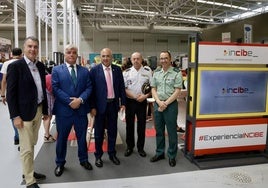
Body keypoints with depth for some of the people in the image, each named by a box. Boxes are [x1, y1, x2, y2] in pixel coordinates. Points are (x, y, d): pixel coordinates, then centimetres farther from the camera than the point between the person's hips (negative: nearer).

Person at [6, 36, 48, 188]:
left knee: (32, 145, 19)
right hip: (24, 113, -6)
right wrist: (15, 116, -16)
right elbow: (10, 93, -12)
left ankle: (29, 171, 36)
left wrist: (45, 110, 13)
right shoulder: (15, 66, -10)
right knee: (27, 148, 2)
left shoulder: (40, 66, 8)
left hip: (38, 110, 6)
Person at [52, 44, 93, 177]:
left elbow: (89, 88, 1)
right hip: (63, 110, -2)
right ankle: (60, 163, 30)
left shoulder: (84, 71, 8)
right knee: (62, 137, 11)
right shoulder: (56, 70, 1)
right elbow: (55, 88, -8)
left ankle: (83, 159, 33)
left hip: (81, 109, 2)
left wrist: (80, 99, -15)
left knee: (82, 136, 14)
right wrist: (70, 101, -16)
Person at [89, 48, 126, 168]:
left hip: (113, 104, 3)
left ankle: (112, 154, 30)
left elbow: (121, 87, 6)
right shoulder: (94, 70, -5)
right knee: (99, 132, 10)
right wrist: (92, 107, -10)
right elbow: (91, 89, -7)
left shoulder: (117, 69, 4)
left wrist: (123, 102, 2)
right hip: (100, 105, -3)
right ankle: (98, 156, 25)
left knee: (112, 131, 14)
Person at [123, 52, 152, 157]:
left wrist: (145, 96, -13)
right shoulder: (127, 72, 0)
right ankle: (129, 147, 24)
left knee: (142, 125, 8)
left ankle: (140, 147, 22)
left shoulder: (147, 72, 2)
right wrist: (135, 97, -13)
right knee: (129, 124, 9)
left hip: (142, 101, 0)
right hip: (130, 101, 0)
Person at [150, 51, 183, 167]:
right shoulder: (156, 73, 9)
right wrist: (159, 102, -9)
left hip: (171, 104, -4)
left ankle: (172, 155, 20)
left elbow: (177, 91, -10)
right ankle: (159, 153, 29)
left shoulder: (176, 73, -5)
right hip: (157, 104, 4)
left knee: (171, 131, 4)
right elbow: (153, 89, 7)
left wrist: (166, 103, -14)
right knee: (159, 130, 13)